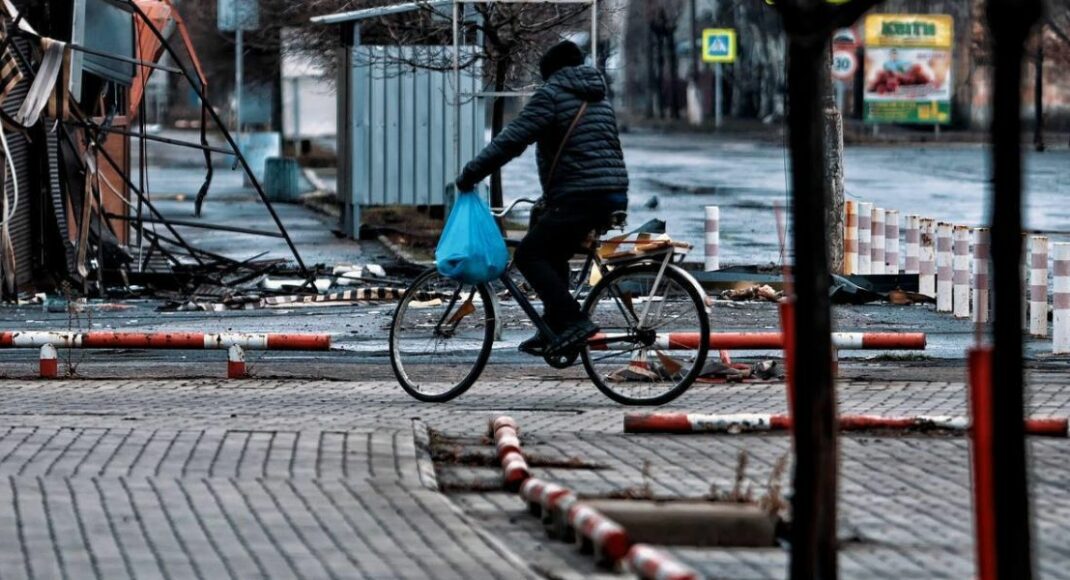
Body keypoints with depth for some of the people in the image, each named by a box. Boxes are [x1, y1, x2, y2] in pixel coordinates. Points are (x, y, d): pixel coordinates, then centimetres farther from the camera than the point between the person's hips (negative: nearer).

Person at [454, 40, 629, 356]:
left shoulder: (552, 94, -3)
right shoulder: (599, 98, 23)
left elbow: (512, 139, -13)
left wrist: (470, 173, -9)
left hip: (580, 197, -9)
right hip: (615, 195, 9)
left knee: (529, 255, -6)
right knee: (553, 255, 21)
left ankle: (573, 322, -17)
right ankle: (553, 331, 19)